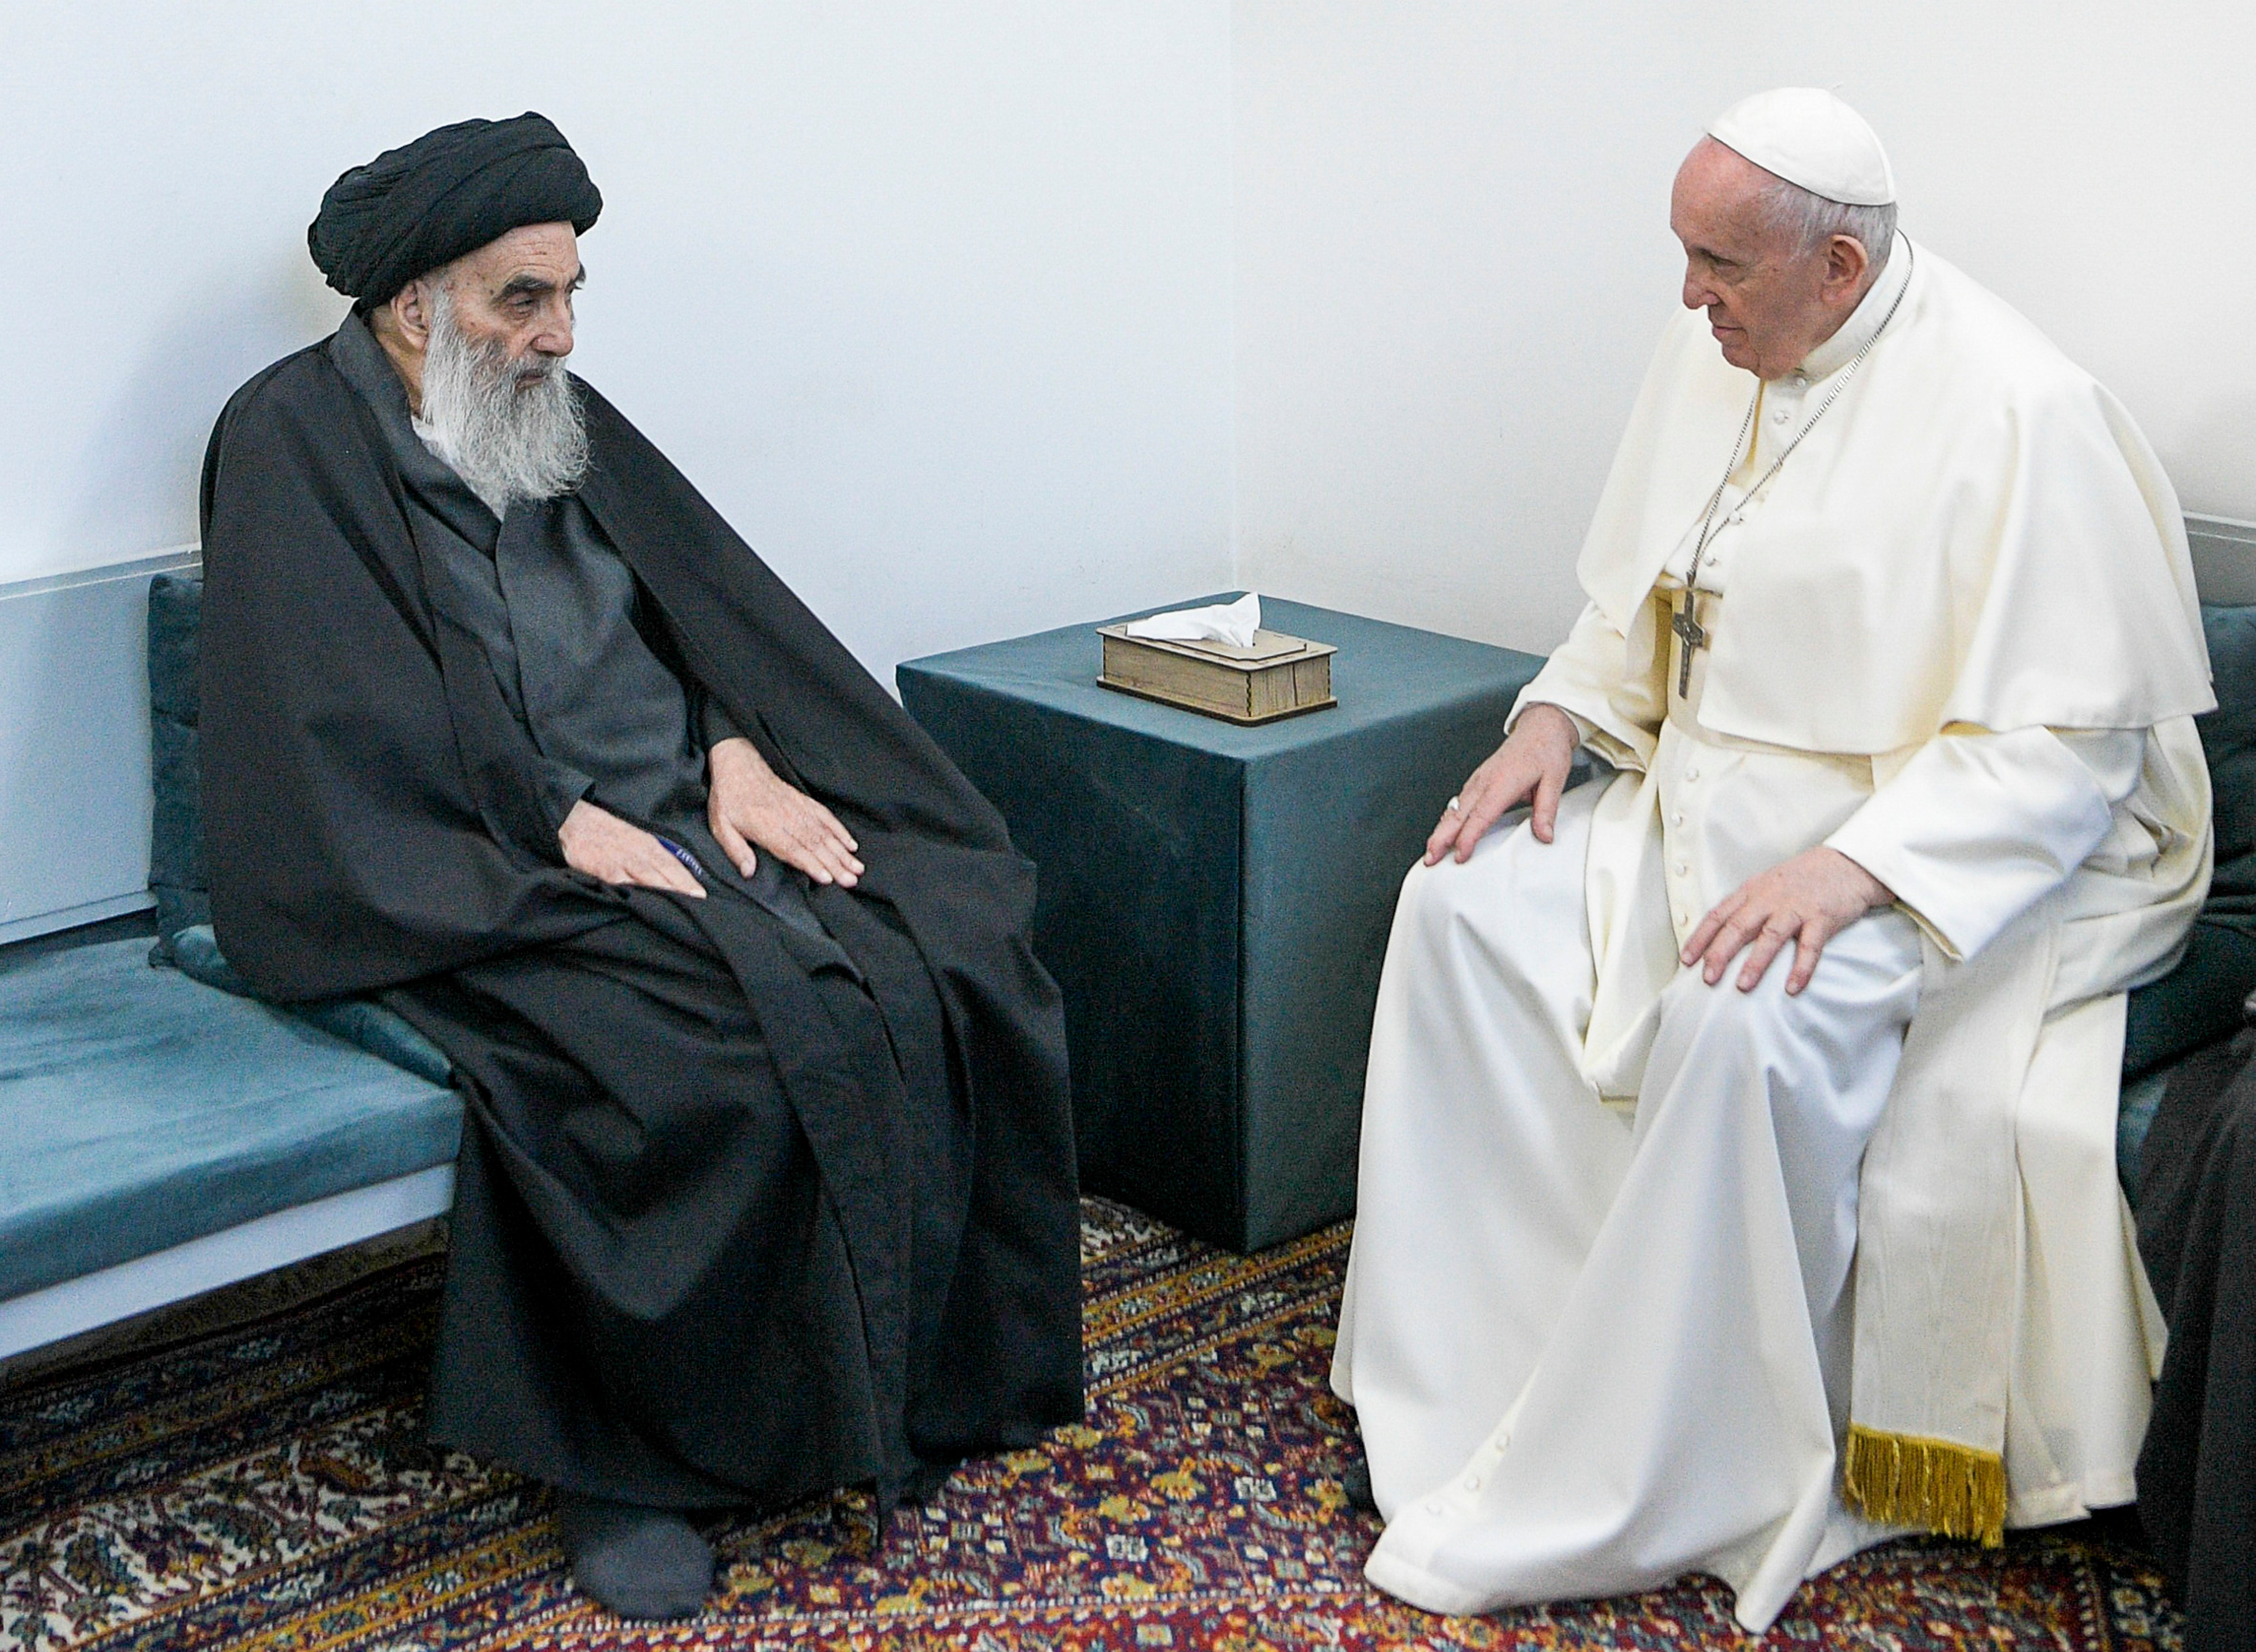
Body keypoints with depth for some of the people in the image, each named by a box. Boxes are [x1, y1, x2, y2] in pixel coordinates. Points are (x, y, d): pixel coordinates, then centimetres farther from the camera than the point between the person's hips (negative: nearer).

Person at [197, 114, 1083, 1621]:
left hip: (685, 815, 7)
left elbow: (706, 599, 14)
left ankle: (923, 1370, 0)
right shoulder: (296, 445, -5)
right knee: (724, 1050, -32)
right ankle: (624, 1461, -14)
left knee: (951, 970, -16)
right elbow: (350, 721, -14)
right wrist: (568, 830, -20)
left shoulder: (561, 418, 17)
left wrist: (738, 756, -5)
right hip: (489, 880, -7)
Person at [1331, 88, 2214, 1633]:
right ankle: (1469, 1375, -5)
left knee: (1740, 1023, -34)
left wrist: (1849, 868, -32)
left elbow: (2065, 744, -21)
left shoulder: (2019, 414, -18)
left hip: (1945, 850, -8)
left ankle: (1651, 1494, -19)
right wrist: (1563, 712, -1)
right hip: (1710, 806, 8)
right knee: (1466, 905, -12)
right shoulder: (1715, 354, 5)